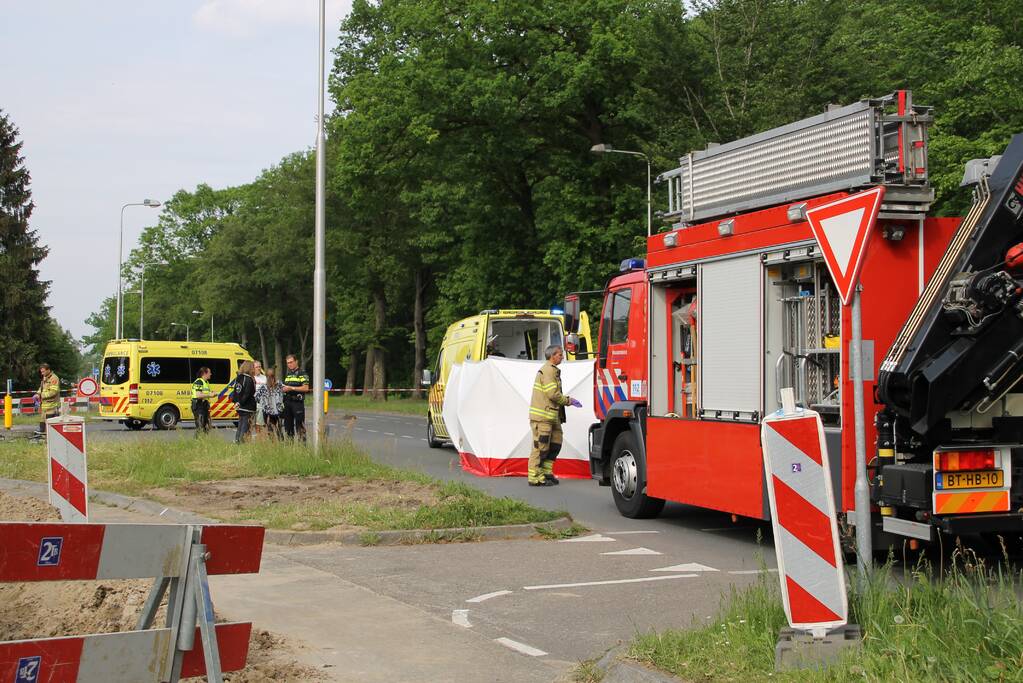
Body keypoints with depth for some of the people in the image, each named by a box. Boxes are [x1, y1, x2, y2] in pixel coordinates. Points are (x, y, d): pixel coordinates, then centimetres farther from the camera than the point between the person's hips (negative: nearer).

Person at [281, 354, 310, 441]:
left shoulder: (302, 373, -4)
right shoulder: (287, 374, 19)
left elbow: (306, 388, -14)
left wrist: (291, 388, -15)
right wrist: (283, 388, 7)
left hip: (298, 402, -7)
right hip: (287, 402, 7)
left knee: (299, 425, -8)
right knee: (288, 425, 10)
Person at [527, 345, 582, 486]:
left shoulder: (553, 370, 20)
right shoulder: (547, 370, -13)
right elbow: (553, 394, -19)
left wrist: (568, 400, 9)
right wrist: (568, 401, -8)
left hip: (551, 416, 10)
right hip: (542, 416, -10)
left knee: (555, 445, 12)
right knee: (541, 446, -7)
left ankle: (546, 473, 20)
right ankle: (535, 478, -3)